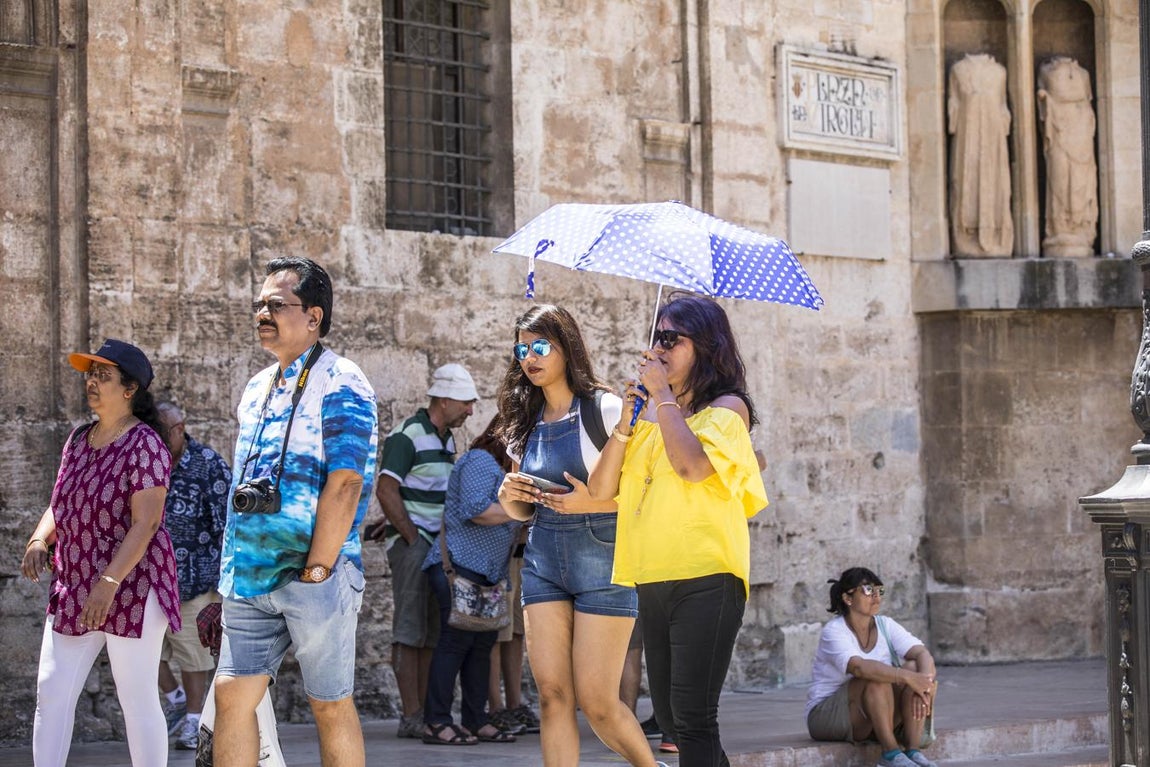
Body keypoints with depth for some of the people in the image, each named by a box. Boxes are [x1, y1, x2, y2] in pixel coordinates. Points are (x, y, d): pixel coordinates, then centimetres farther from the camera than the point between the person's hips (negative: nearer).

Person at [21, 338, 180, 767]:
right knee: (51, 691, 2)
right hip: (74, 587, 8)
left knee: (137, 700, -2)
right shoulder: (78, 441, 11)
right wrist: (39, 540, -3)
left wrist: (109, 583, -25)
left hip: (131, 585, -7)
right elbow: (59, 506, 19)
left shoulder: (143, 445, -12)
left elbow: (145, 523, -18)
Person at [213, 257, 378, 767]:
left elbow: (345, 484, -15)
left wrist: (316, 571, -18)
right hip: (252, 580, 7)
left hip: (314, 577, -7)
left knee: (330, 705, 1)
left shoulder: (340, 384, -7)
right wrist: (234, 570, 13)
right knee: (232, 695, 0)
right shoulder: (257, 389, 17)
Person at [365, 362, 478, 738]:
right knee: (410, 630, -9)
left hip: (438, 544, 9)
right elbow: (386, 491, -16)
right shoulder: (407, 436, -11)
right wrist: (411, 536, -15)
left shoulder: (446, 440, 17)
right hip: (411, 542, -9)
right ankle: (411, 716, -10)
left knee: (432, 632, 7)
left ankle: (424, 714, 10)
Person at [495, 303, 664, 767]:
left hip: (603, 559, -6)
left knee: (596, 701, -6)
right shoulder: (527, 422, 12)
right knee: (552, 695, -4)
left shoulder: (605, 409, -6)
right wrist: (509, 498, -2)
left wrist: (593, 502, -22)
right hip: (543, 560, 6)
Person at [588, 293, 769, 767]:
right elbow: (601, 491, 10)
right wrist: (626, 422, 0)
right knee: (668, 714, 11)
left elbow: (693, 466, -21)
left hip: (705, 580, -7)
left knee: (691, 715, -12)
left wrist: (663, 396, -11)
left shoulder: (727, 407, -1)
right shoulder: (650, 416, 17)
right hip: (653, 581, 7)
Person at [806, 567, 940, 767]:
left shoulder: (885, 626, 1)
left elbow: (923, 654, -13)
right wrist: (908, 678, -44)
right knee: (876, 678, -32)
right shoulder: (834, 632, -17)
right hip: (826, 716, -6)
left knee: (915, 667, -17)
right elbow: (859, 667, -36)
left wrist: (924, 686, -35)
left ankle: (913, 750, -26)